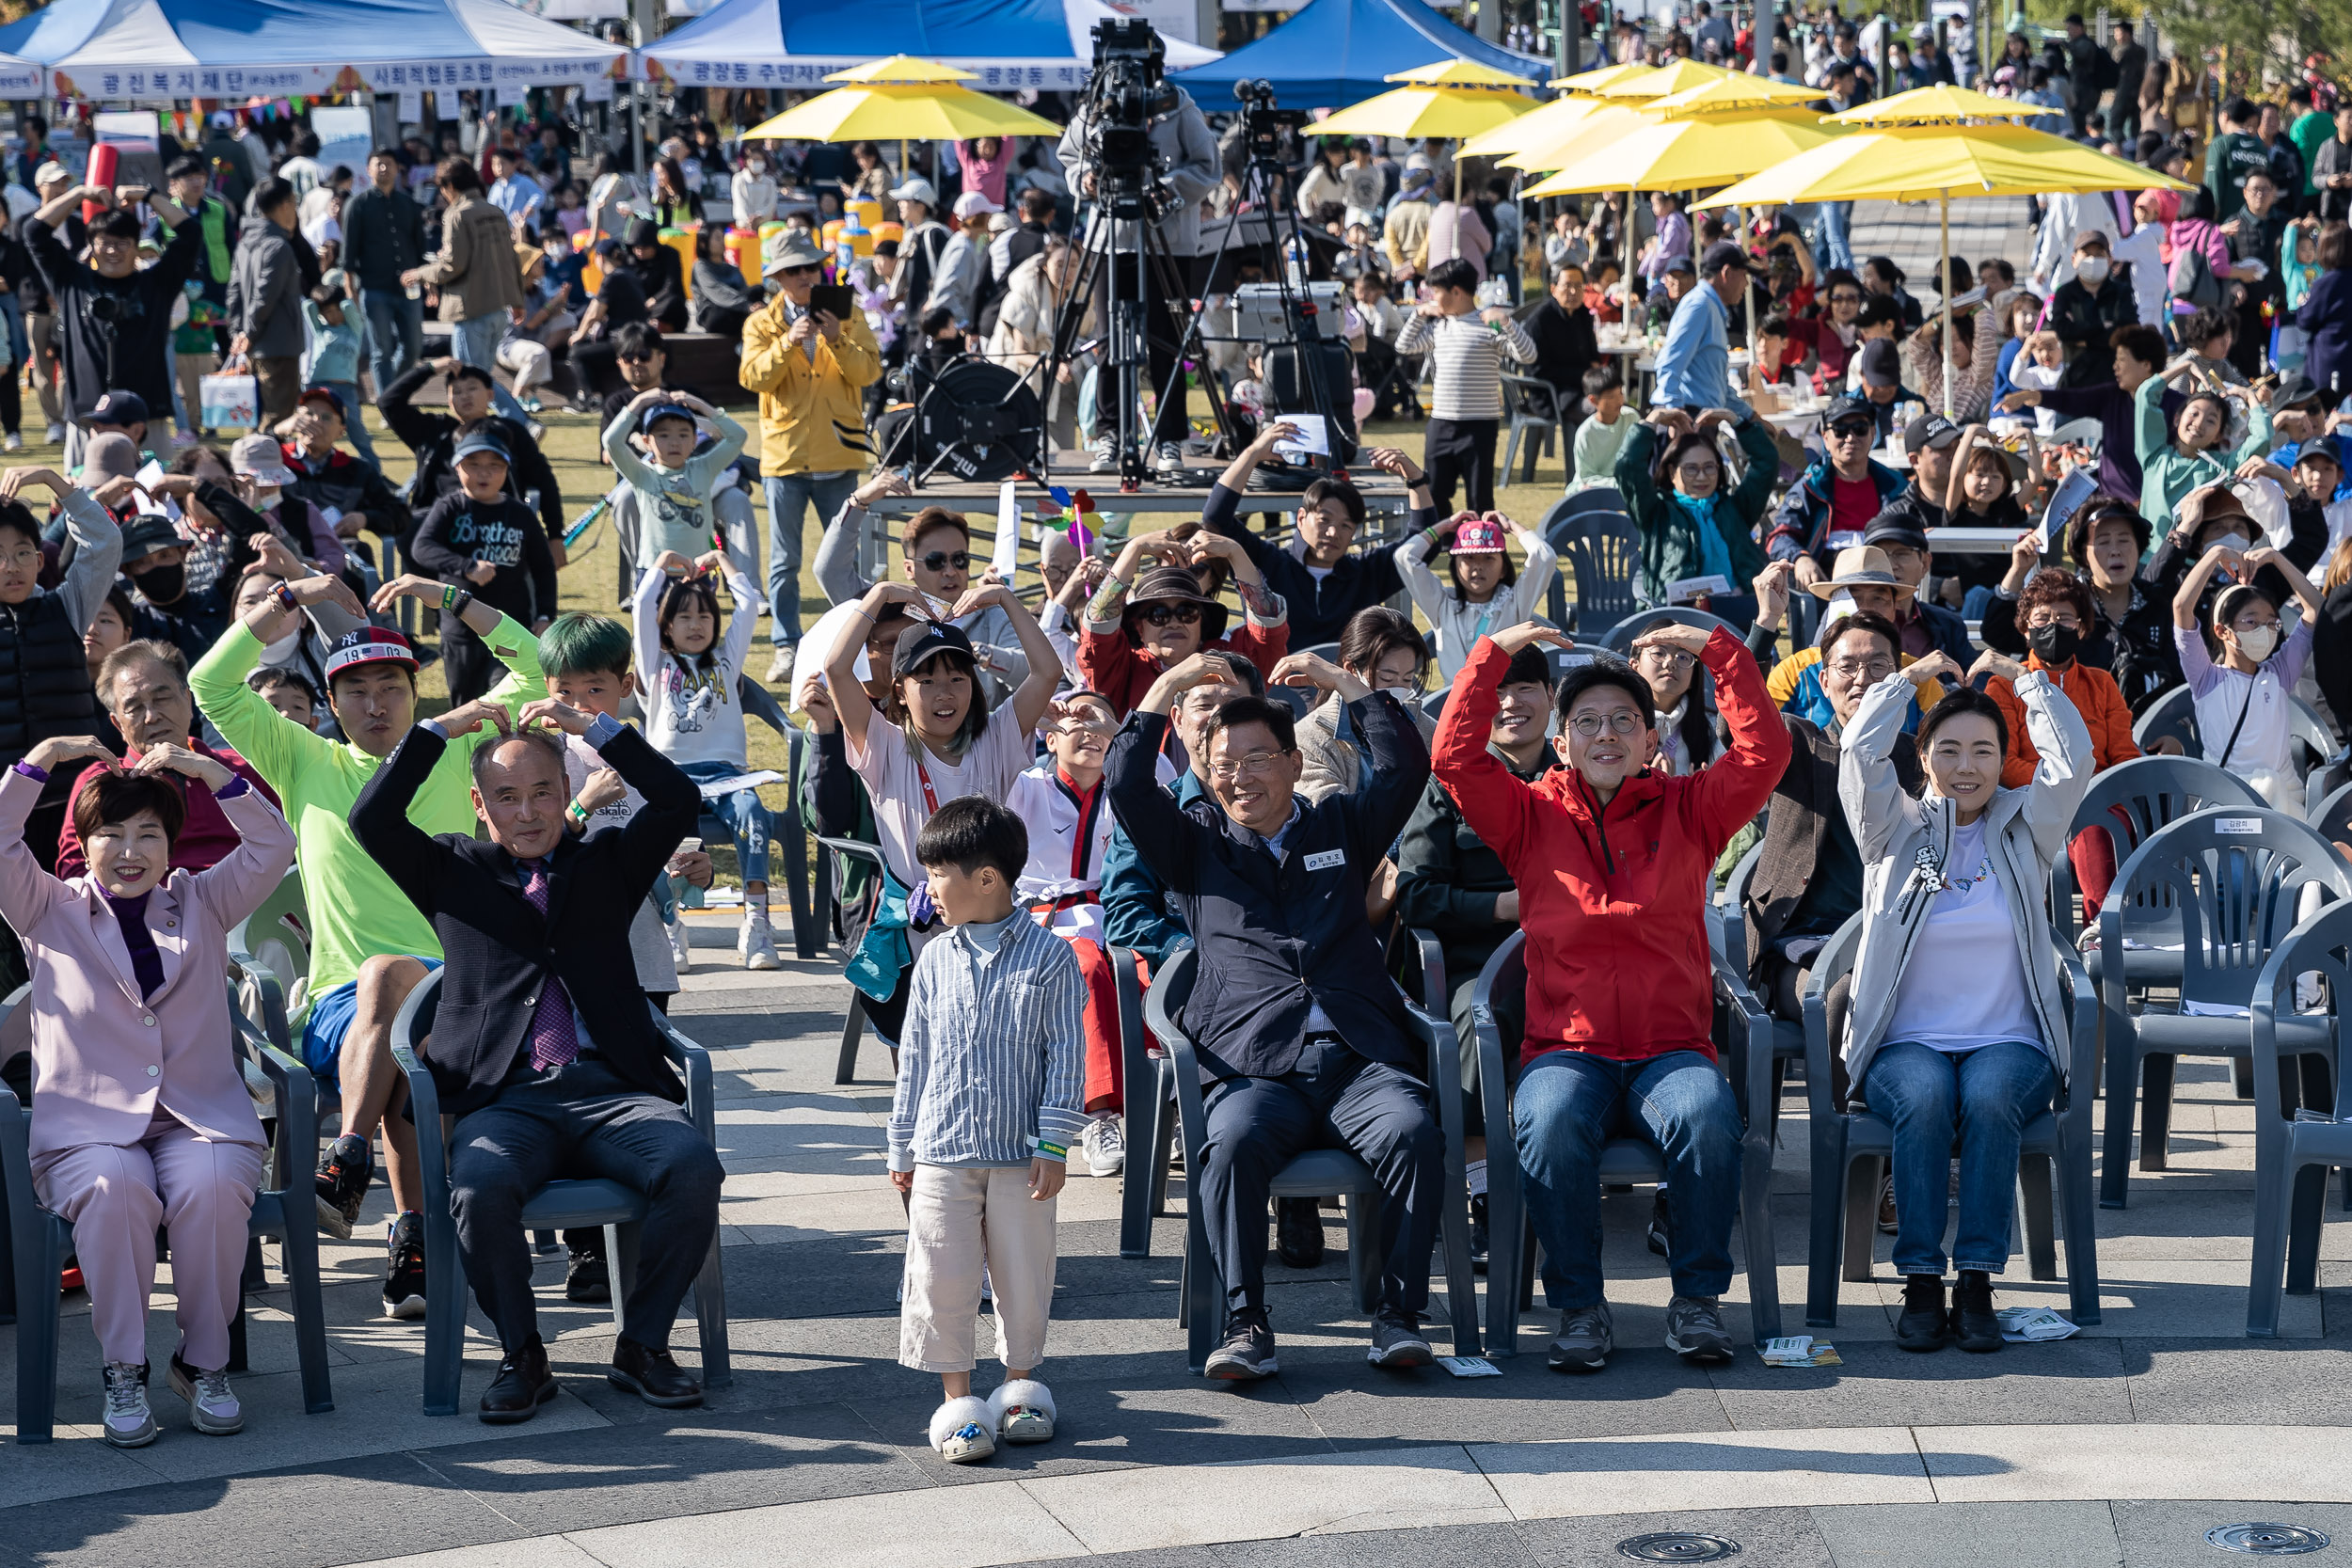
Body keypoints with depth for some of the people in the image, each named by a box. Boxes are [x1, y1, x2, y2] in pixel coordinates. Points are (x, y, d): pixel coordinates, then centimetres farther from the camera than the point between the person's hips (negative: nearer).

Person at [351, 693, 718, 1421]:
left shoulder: (606, 863, 22)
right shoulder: (453, 871, 20)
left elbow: (680, 802, 9)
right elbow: (372, 820, 6)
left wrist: (595, 728, 7)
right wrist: (442, 729, 6)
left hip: (609, 1089, 1)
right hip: (504, 1099, -1)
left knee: (693, 1165, -29)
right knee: (481, 1189, -34)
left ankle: (642, 1345, -9)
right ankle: (521, 1356, -10)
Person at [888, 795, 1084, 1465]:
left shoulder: (1048, 957, -7)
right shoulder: (936, 961, 4)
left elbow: (1064, 1056, -5)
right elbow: (915, 1057, 10)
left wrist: (1054, 1145, -9)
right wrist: (902, 1146, 10)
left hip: (1020, 1154, -2)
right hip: (942, 1154, 2)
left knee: (1023, 1274, 8)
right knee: (942, 1279, 0)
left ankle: (1020, 1382, 25)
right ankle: (957, 1398, 10)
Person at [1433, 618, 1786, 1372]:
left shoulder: (1686, 813, 14)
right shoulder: (1532, 818, 13)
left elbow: (1764, 752, 2)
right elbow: (1456, 758, 1)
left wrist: (1717, 651, 0)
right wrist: (1494, 654, 2)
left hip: (1671, 1048, 0)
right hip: (1566, 1051, 0)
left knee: (1707, 1119, -33)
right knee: (1549, 1127, -34)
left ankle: (1697, 1300, -17)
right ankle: (1578, 1306, -18)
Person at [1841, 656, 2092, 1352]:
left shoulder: (2024, 831, 13)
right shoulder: (1896, 832, 11)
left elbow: (2073, 759, -2)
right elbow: (1861, 753, -4)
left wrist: (2021, 676, 6)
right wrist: (1911, 678, 5)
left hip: (2009, 1042, 0)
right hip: (1907, 1043, 0)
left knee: (1990, 1096, -34)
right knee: (1924, 1099, -34)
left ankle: (1977, 1282, -31)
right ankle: (1920, 1283, -30)